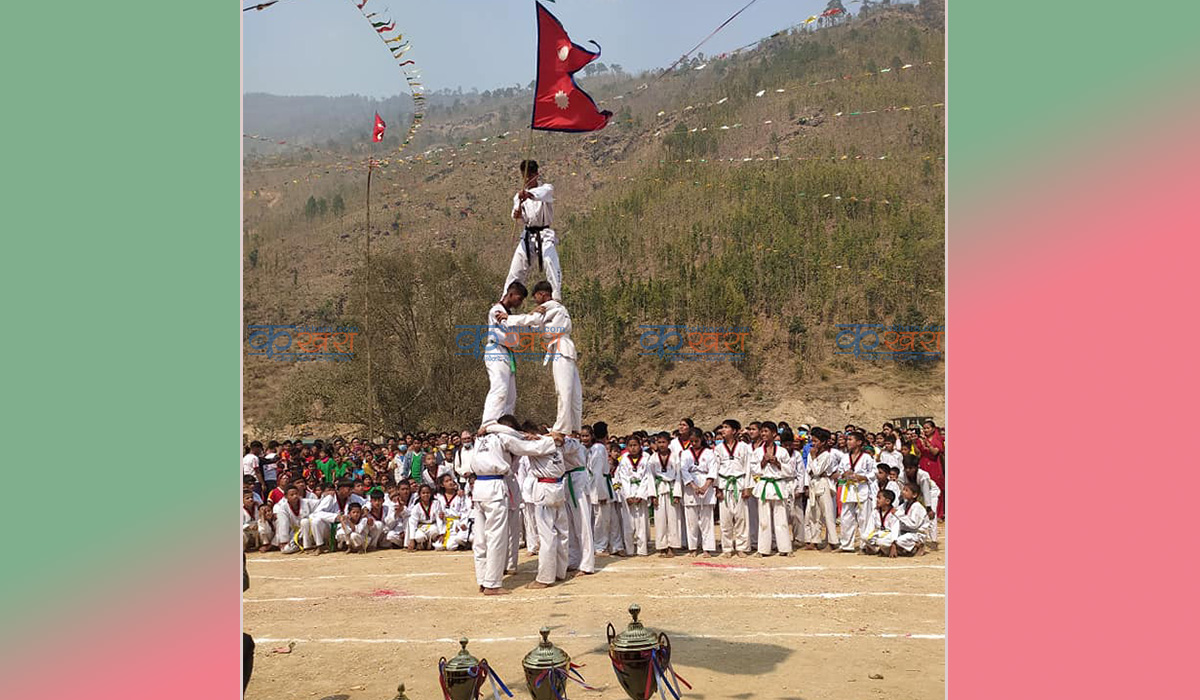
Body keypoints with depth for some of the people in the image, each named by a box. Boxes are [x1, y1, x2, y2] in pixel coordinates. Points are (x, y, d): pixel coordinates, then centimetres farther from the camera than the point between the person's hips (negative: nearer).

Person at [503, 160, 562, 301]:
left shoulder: (547, 188, -3)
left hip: (545, 235, -4)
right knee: (515, 269, 7)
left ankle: (556, 298, -25)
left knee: (551, 263, -24)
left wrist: (529, 194, -53)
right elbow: (522, 219, -2)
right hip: (528, 235, 4)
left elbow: (543, 193, -31)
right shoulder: (519, 195, 10)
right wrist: (517, 214, -28)